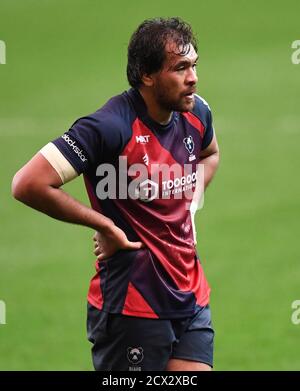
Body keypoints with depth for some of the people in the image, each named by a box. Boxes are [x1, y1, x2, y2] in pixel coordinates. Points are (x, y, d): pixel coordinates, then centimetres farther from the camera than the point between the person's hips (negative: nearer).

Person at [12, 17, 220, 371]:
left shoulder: (196, 113, 3)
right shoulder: (110, 127, -20)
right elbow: (28, 185, -24)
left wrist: (189, 200, 9)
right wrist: (104, 225, -16)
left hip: (192, 298, 7)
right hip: (131, 305, -6)